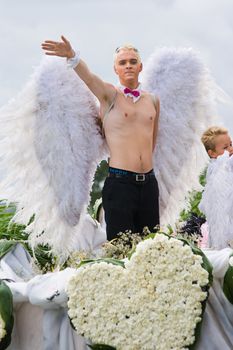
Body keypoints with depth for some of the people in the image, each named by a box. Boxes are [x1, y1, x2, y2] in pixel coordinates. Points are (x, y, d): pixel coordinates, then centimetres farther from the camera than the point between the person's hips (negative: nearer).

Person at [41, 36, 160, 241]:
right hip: (119, 183, -5)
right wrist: (72, 56, -40)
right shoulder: (110, 95, -1)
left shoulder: (153, 100, 13)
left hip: (148, 183, 5)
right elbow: (88, 77, -22)